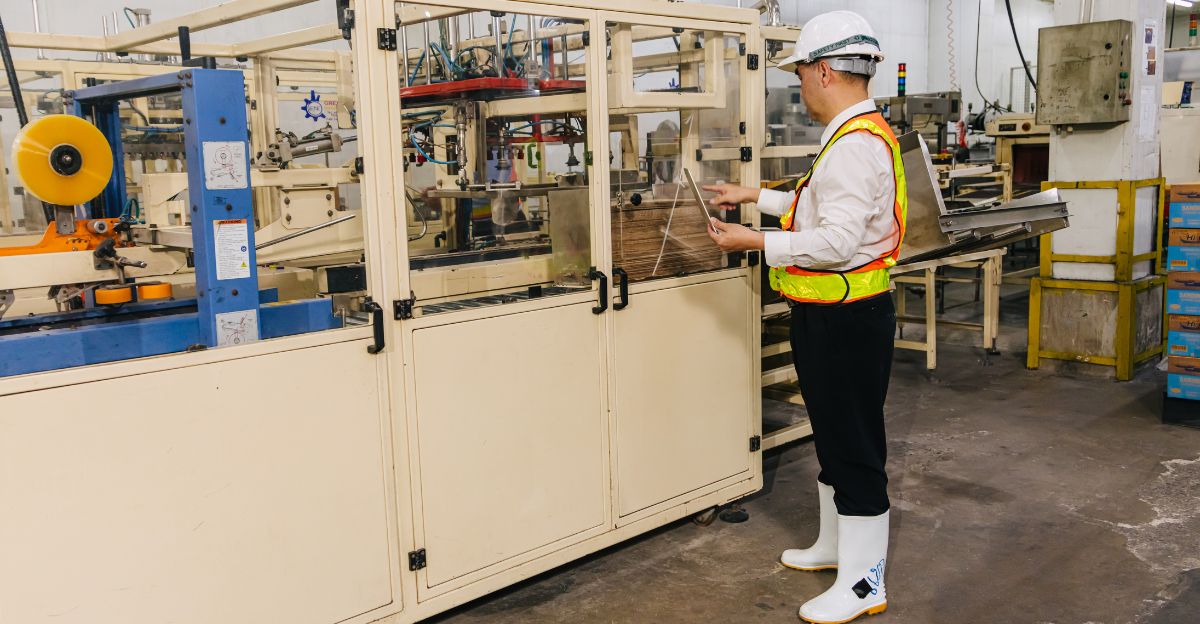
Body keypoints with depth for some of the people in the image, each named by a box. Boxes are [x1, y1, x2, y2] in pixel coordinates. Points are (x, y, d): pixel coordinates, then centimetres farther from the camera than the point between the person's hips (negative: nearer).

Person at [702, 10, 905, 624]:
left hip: (847, 320, -11)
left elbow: (838, 241, -26)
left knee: (855, 447, -1)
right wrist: (757, 196, 28)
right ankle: (835, 545, 38)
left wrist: (757, 242, -19)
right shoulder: (854, 136, 14)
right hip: (829, 317, 11)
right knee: (833, 438, 21)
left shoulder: (856, 145, -21)